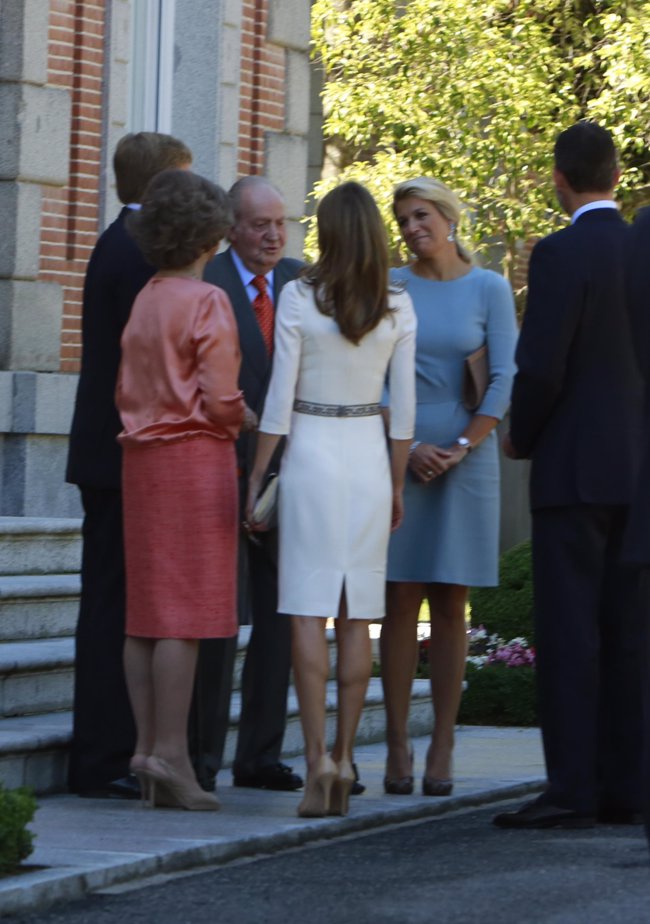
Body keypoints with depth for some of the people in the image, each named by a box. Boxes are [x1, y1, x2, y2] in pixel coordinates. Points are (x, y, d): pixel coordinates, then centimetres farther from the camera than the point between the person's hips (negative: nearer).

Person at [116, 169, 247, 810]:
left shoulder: (145, 301, 11)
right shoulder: (207, 303, -11)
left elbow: (126, 390, 13)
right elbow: (219, 399, -14)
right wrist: (246, 419, 5)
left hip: (143, 458, 8)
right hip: (196, 456, -8)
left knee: (145, 608, 8)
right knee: (184, 611, -8)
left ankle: (147, 745, 9)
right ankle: (170, 752, -11)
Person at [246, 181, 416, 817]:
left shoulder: (300, 298, -8)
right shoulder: (398, 307, 1)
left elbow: (279, 400, -8)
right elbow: (404, 407, 4)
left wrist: (256, 476, 1)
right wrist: (396, 485, 14)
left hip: (310, 454, -3)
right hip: (369, 456, 3)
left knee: (309, 613, -4)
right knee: (357, 618, 6)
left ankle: (316, 758, -14)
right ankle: (343, 759, 6)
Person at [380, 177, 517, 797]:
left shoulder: (488, 289, 2)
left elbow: (505, 380, -2)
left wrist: (460, 449, -9)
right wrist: (409, 448, -8)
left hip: (466, 459, 0)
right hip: (398, 456, 0)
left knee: (449, 605, 2)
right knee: (400, 602, -3)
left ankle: (442, 750, 4)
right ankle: (398, 750, 0)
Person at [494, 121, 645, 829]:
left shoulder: (561, 254, -11)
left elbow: (540, 369, -15)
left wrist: (520, 439, 1)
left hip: (574, 469, -6)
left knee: (567, 633, -5)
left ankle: (572, 789, -7)